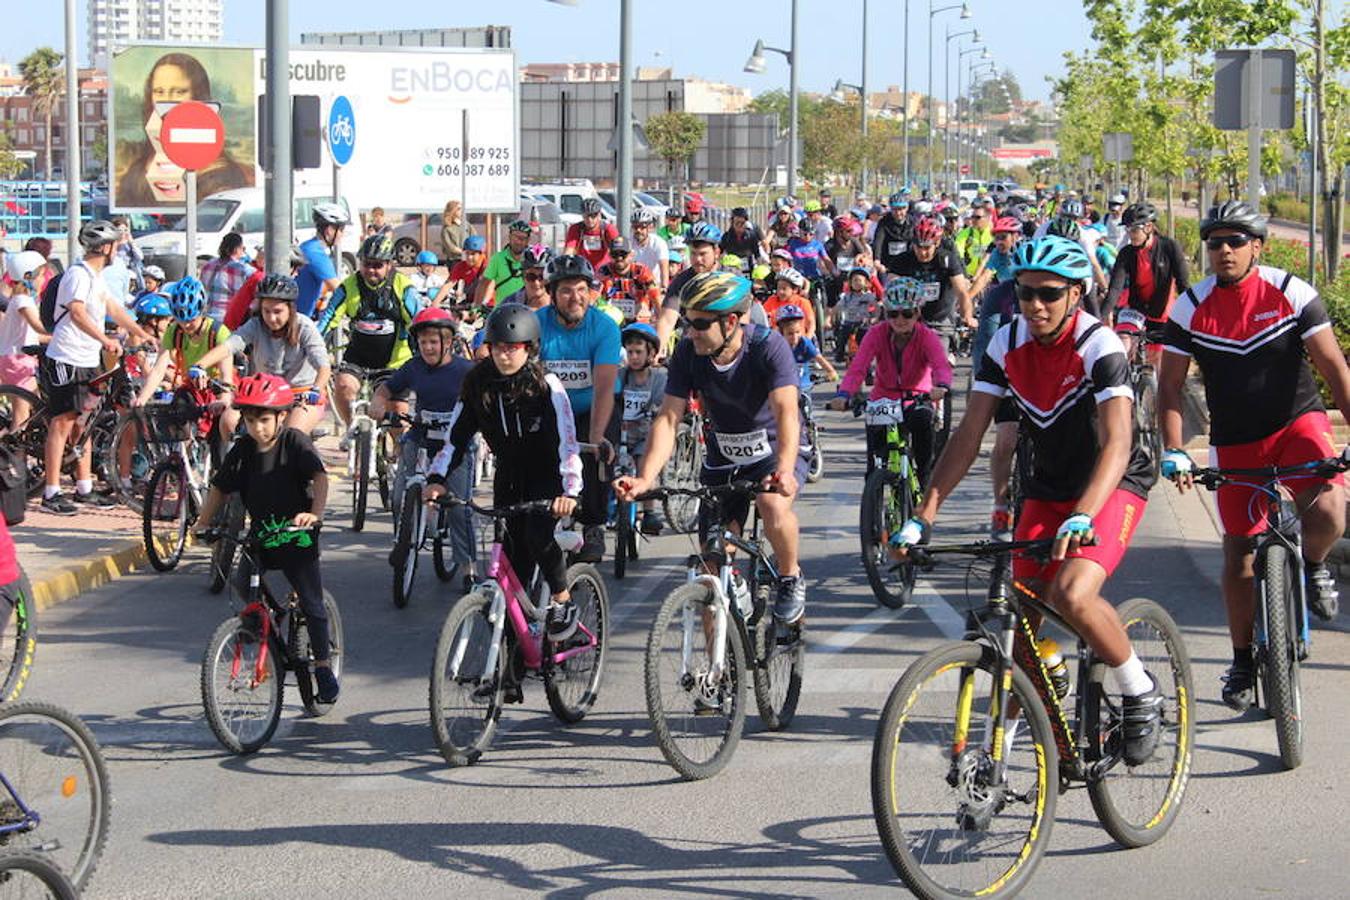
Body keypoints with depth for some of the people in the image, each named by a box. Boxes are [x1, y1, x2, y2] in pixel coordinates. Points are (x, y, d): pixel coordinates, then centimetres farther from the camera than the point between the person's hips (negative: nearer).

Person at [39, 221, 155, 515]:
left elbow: (114, 309, 24)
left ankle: (85, 489, 19)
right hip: (66, 360, -10)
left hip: (88, 362, 10)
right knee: (63, 424, -8)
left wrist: (143, 334, 21)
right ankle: (51, 493, -6)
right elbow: (77, 313, -31)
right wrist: (106, 340, -42)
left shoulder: (96, 276, 15)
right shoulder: (78, 274, -17)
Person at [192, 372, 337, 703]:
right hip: (260, 535, 4)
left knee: (311, 603, -1)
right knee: (240, 586, -15)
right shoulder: (242, 450, 1)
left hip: (297, 536, -4)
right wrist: (201, 523, -1)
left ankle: (323, 665, 13)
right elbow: (220, 488, 9)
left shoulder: (295, 442, -11)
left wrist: (315, 513, -39)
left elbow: (320, 477, -23)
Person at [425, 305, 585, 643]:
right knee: (512, 546, -2)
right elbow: (458, 434, -7)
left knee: (538, 534, -23)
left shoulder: (545, 385, -21)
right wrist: (437, 478, -20)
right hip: (509, 473, 4)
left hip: (546, 473, -4)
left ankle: (562, 601, -4)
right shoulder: (478, 382, -9)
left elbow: (567, 440, -28)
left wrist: (569, 490, -41)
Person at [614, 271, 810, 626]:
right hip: (723, 457, 4)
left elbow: (786, 411, -37)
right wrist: (644, 479, -34)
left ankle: (791, 578, -7)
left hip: (775, 451, -4)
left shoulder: (768, 346, -26)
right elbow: (668, 418, -19)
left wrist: (784, 471, -55)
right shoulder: (687, 353, -16)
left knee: (773, 504, -35)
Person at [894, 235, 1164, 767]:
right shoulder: (1007, 344, -7)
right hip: (1047, 488, 5)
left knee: (1072, 594, -27)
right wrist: (925, 515, -18)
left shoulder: (1099, 346, -23)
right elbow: (969, 433, -8)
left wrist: (1082, 517, -49)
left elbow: (1116, 443, -34)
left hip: (1114, 485, -5)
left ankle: (1140, 692, -3)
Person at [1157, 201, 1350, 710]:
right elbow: (1170, 387, -4)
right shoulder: (1190, 307, -7)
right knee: (1239, 550, 2)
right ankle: (1243, 660, 20)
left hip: (1297, 421, -2)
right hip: (1236, 442, 2)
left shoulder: (1291, 294, -11)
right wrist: (1173, 452, -17)